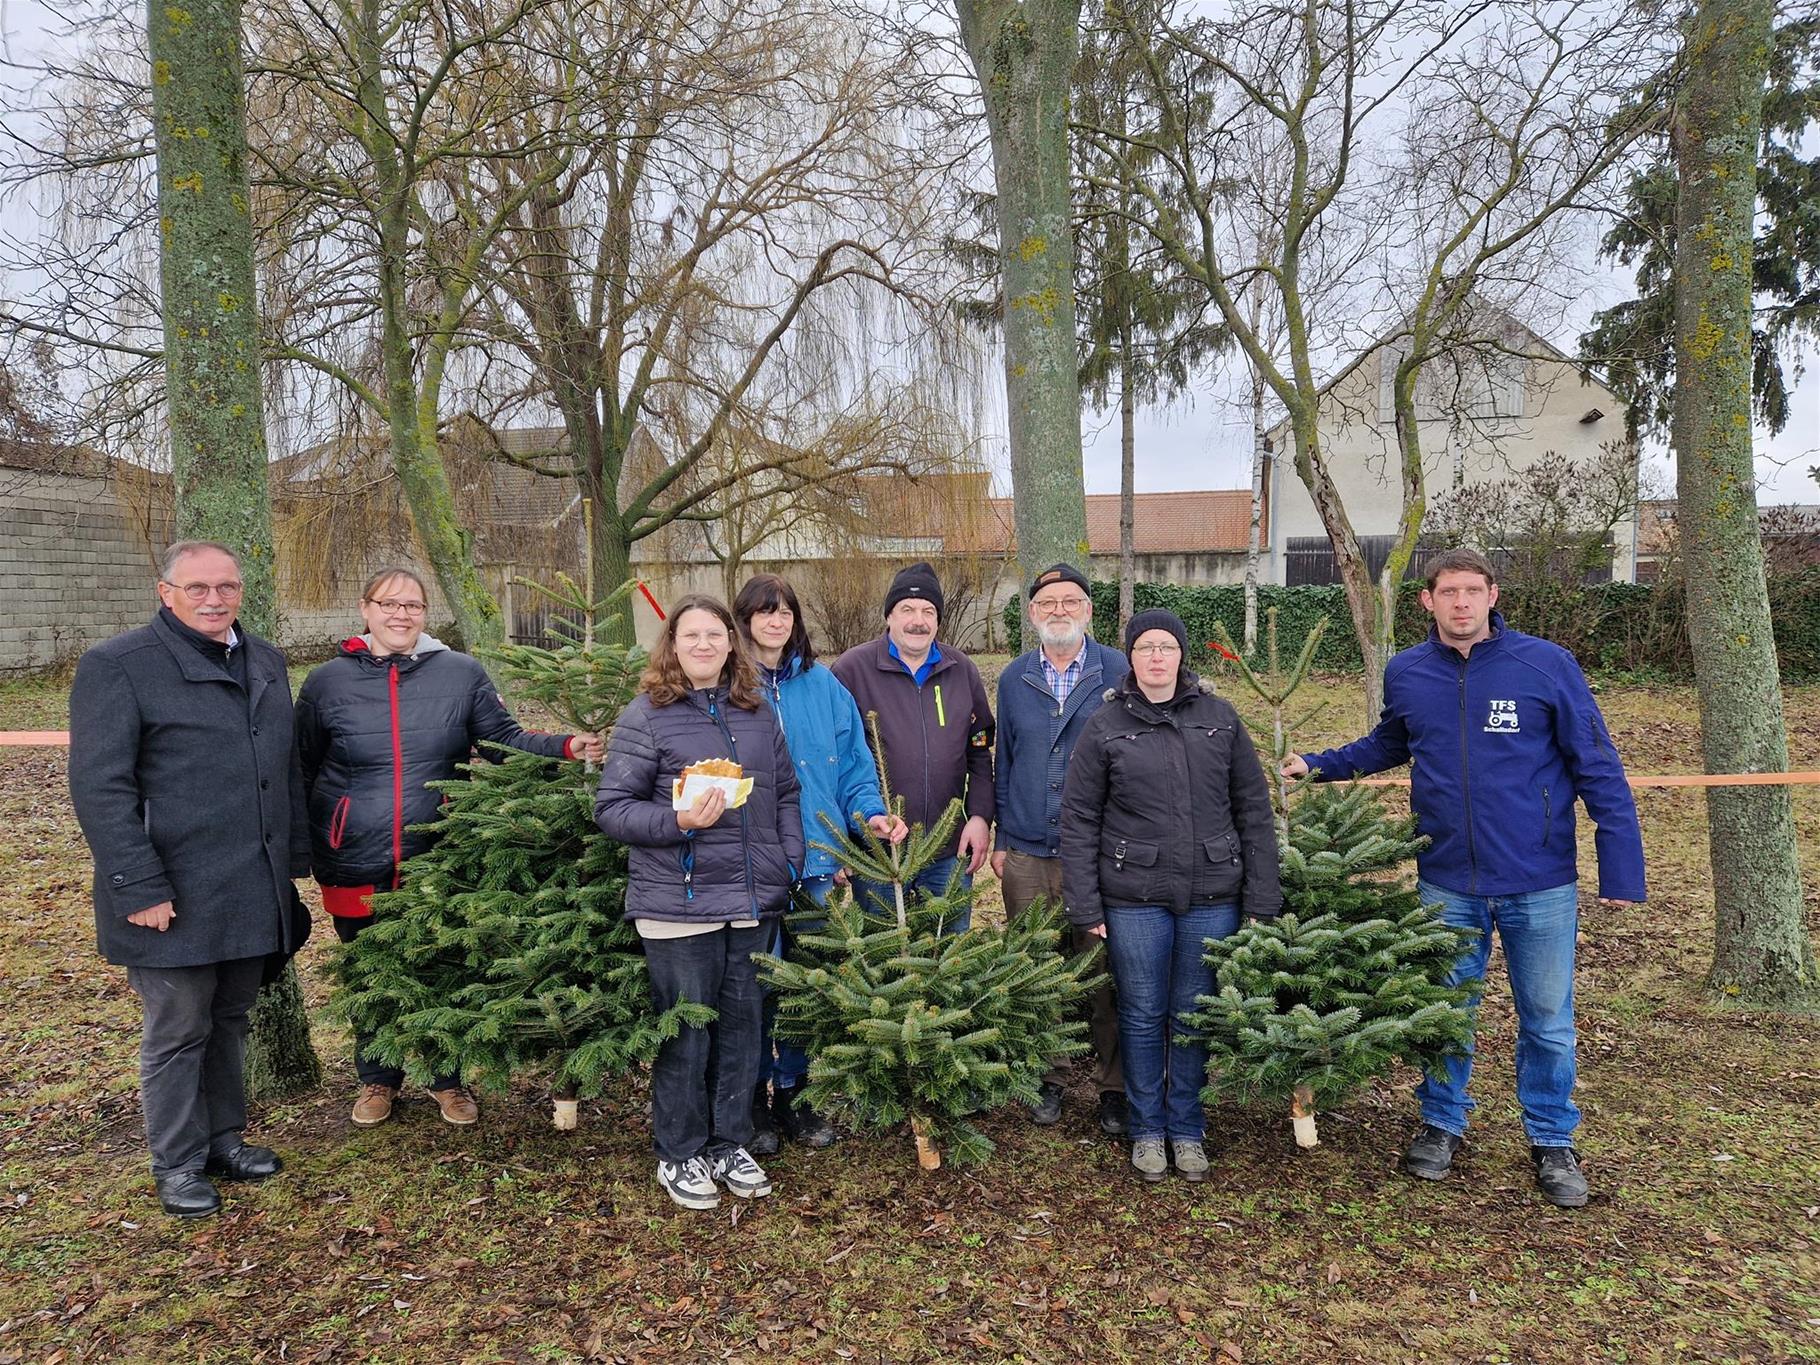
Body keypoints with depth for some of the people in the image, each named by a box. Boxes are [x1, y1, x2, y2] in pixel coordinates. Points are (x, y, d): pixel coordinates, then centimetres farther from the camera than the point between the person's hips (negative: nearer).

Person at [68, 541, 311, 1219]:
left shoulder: (265, 662, 12)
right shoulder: (117, 666, -9)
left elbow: (287, 768, 18)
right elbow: (99, 787, -13)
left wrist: (295, 856, 14)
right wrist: (140, 888, -17)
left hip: (254, 891, 6)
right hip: (175, 896, -6)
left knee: (229, 1021, 18)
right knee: (177, 1033, 6)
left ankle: (224, 1136, 33)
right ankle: (178, 1164, 22)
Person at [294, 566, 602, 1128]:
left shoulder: (462, 673, 1)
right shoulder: (327, 681, 2)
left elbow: (505, 739, 3)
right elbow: (301, 771, 9)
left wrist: (566, 745, -13)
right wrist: (308, 849, 4)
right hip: (357, 865, 0)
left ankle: (447, 1080, 32)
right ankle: (377, 1079, 36)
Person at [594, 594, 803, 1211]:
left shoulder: (758, 714, 10)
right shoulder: (646, 716, -5)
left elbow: (785, 794, 17)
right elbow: (611, 809, -7)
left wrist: (791, 861, 6)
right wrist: (679, 822, -21)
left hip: (752, 902, 5)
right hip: (678, 902, -5)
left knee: (742, 1026, 13)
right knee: (685, 1033, 4)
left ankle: (729, 1144, 29)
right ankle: (679, 1156, 22)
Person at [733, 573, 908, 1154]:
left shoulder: (823, 684, 7)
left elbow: (854, 762, 9)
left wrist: (869, 813, -7)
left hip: (817, 861, 3)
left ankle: (793, 1092, 29)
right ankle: (754, 1099, 23)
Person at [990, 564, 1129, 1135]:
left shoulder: (1119, 673, -1)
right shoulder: (1013, 678, 9)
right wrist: (1000, 838, 11)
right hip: (1026, 854, 3)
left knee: (1106, 974, 2)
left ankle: (1115, 1087, 16)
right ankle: (1047, 1077, 25)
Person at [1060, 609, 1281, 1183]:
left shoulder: (1220, 718, 4)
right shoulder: (1106, 726, -1)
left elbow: (1254, 810, 5)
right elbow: (1078, 820, 0)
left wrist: (1261, 899, 1)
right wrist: (1085, 907, -4)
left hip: (1212, 897, 1)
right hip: (1135, 898, -1)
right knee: (1143, 1015, 9)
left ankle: (1187, 1129, 28)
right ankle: (1147, 1130, 26)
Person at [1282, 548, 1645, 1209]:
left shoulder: (1547, 664, -9)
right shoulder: (1405, 674, 0)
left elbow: (1598, 768, -6)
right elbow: (1387, 744, 21)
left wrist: (1621, 868, -9)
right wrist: (1320, 764, 7)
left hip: (1541, 884, -2)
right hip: (1446, 882, 2)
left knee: (1548, 1019, 10)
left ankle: (1552, 1141, 30)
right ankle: (1441, 1125, 33)